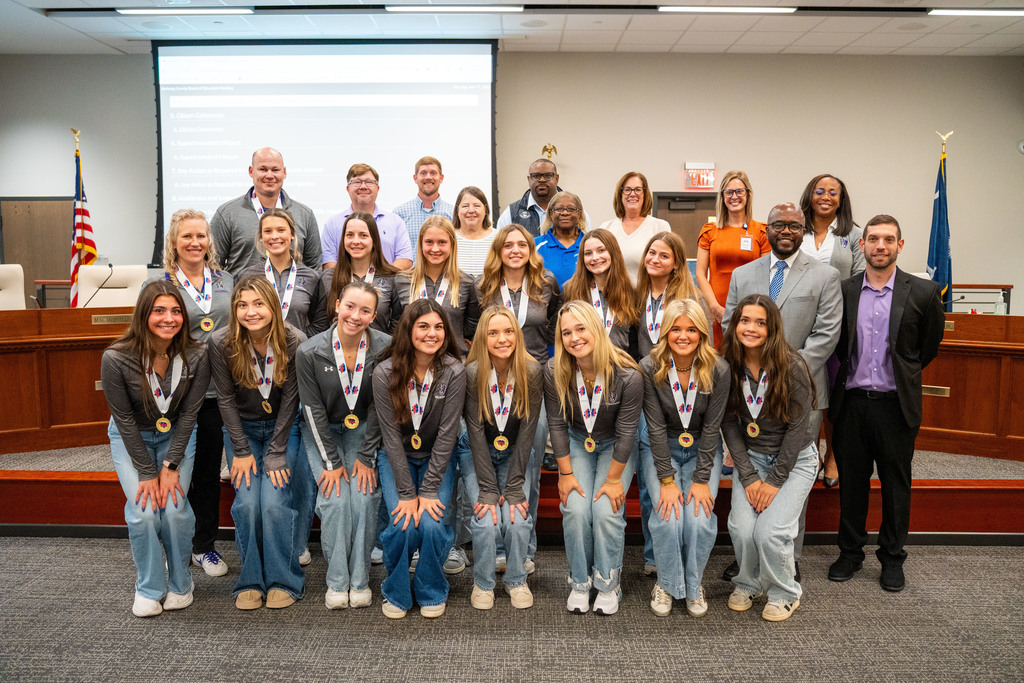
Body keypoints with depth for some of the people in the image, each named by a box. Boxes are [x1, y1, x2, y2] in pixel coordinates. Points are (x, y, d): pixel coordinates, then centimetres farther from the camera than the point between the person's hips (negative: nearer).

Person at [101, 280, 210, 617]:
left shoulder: (196, 356, -21)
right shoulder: (116, 358, -25)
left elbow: (188, 413, -13)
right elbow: (125, 420, -17)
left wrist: (170, 466, -17)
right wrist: (147, 473, -17)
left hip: (176, 436, 1)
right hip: (131, 437, -1)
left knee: (175, 508, -13)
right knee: (143, 511, -15)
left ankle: (180, 585, 11)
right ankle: (150, 589, 9)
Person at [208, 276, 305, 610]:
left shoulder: (295, 342, -19)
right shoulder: (221, 343, -16)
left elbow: (289, 401, -12)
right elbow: (226, 399, -7)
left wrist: (276, 455, -12)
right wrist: (241, 451, -9)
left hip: (283, 428, -1)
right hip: (242, 428, 1)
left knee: (275, 501, -14)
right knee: (246, 502, -12)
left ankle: (283, 581, 3)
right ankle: (251, 581, 6)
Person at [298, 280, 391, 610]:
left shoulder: (385, 347, -17)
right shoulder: (309, 352, -17)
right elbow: (314, 410, -11)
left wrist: (366, 457, -10)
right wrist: (331, 462, -12)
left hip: (364, 430, 1)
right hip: (323, 431, 0)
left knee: (364, 497, -16)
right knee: (335, 499, -16)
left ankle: (359, 580, 1)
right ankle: (337, 581, 1)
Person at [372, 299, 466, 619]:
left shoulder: (453, 372, -16)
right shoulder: (385, 372, -16)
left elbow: (446, 434, -15)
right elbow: (391, 435, -14)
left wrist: (428, 490, -18)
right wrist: (407, 493, -17)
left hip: (436, 459, 0)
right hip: (397, 459, 0)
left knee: (432, 524, -19)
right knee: (403, 525, -18)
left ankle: (431, 592, 11)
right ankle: (396, 593, 11)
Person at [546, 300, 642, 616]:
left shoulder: (628, 375, -26)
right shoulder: (555, 372, -19)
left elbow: (626, 432, -17)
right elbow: (557, 425, -9)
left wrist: (614, 479, -13)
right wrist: (566, 473, -9)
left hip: (615, 447, -2)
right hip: (577, 444, 2)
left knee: (607, 511, -18)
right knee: (575, 509, -17)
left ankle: (608, 584, 6)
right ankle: (580, 582, 5)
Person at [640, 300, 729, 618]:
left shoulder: (718, 370, -15)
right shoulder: (649, 368, -16)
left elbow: (711, 428, -11)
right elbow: (656, 428, -15)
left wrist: (701, 479, -15)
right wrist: (667, 480, -18)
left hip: (703, 451, 1)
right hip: (661, 450, 0)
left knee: (700, 518, -19)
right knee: (668, 517, -21)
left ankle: (694, 585, 9)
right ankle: (667, 583, 7)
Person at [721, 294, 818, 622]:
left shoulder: (792, 367, -16)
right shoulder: (728, 367, -7)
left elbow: (798, 426, -13)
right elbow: (729, 424, -3)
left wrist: (775, 480, -13)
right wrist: (748, 475, -9)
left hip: (794, 459, -3)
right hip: (750, 457, 3)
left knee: (770, 531, -17)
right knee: (742, 529, -15)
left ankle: (785, 594, 13)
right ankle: (747, 584, 17)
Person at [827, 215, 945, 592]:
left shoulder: (923, 292, -3)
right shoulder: (842, 291, 1)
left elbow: (930, 345, 10)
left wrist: (903, 375, 14)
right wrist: (845, 376, 7)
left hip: (895, 404, -1)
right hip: (851, 402, 1)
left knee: (896, 484, 9)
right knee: (851, 482, 11)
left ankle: (892, 558, 26)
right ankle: (850, 553, 26)